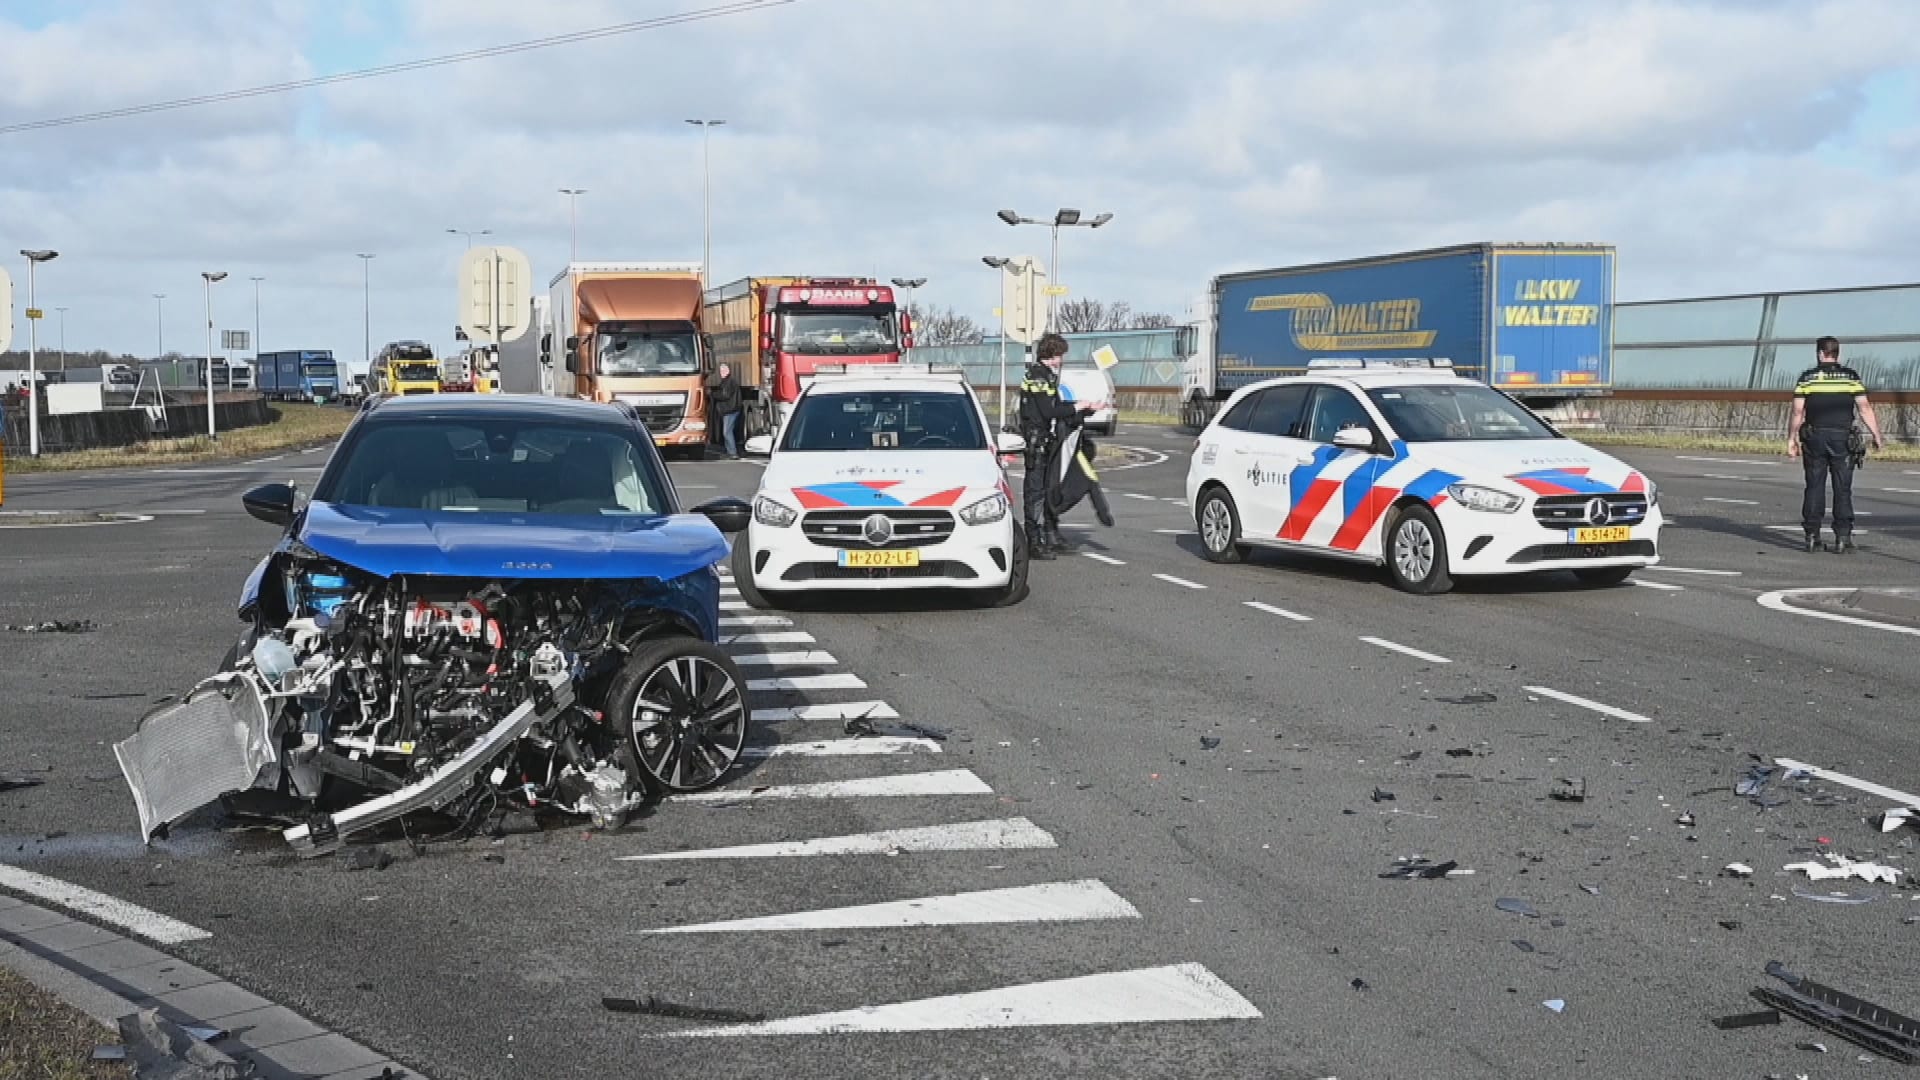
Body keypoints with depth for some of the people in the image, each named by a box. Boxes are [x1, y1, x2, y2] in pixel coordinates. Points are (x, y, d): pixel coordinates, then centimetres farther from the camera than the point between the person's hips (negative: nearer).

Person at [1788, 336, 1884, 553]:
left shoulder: (1807, 377, 2)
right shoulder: (1851, 376, 2)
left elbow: (1798, 412, -2)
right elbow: (1865, 408, -3)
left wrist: (1792, 439, 4)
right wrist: (1877, 436, 2)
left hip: (1814, 437, 0)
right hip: (1842, 438, 0)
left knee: (1814, 487, 5)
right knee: (1842, 489, 2)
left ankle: (1812, 537, 4)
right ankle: (1843, 537, -2)